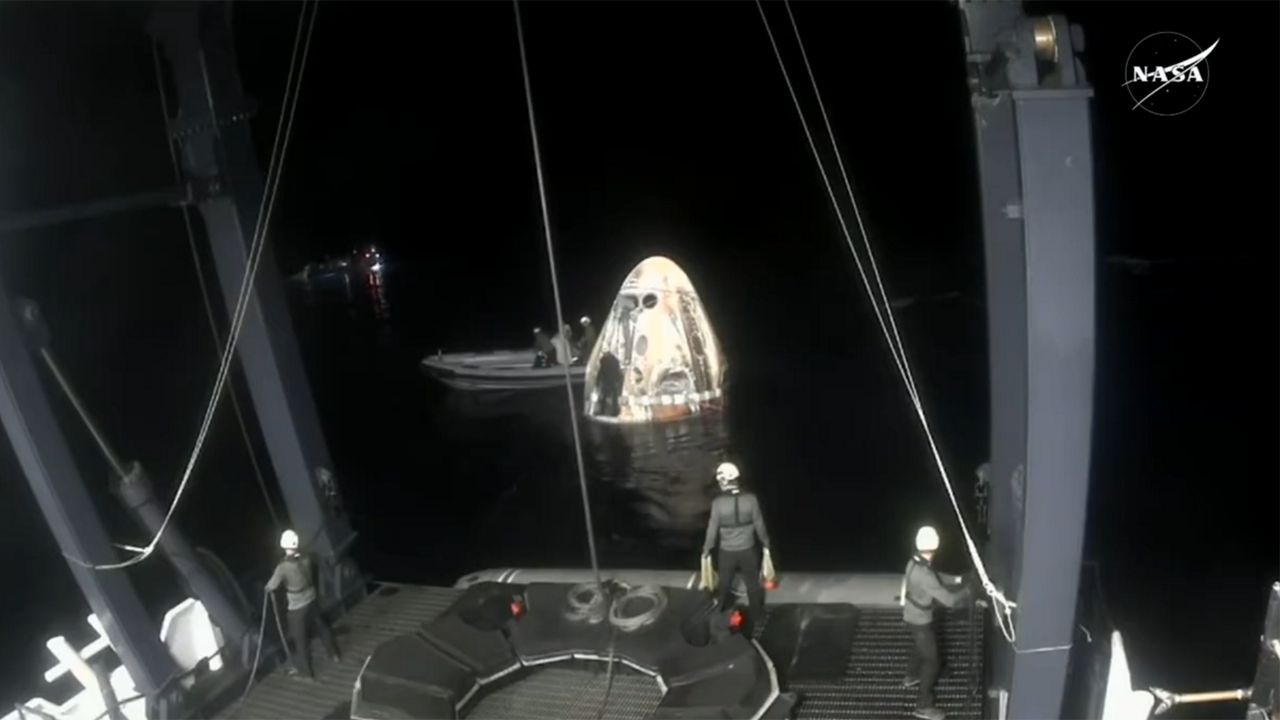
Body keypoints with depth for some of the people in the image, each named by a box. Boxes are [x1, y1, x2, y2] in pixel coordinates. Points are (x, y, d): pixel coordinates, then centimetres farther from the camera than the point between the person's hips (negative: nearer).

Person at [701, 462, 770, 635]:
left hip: (727, 553, 0)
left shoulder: (718, 502, -19)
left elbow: (712, 529, -11)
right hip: (748, 551, 0)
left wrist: (706, 551, 4)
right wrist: (766, 545, 11)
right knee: (753, 588, 18)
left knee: (725, 587, 23)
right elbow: (759, 525, -6)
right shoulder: (751, 499, -17)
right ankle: (753, 625, 29)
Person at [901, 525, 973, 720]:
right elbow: (949, 600, -33)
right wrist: (969, 590, -17)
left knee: (920, 646, 33)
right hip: (920, 621, -9)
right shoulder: (923, 574, -37)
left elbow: (936, 578, 12)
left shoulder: (915, 562, -8)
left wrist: (956, 579, 2)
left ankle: (911, 676, 57)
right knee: (931, 660, 3)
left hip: (912, 616, 9)